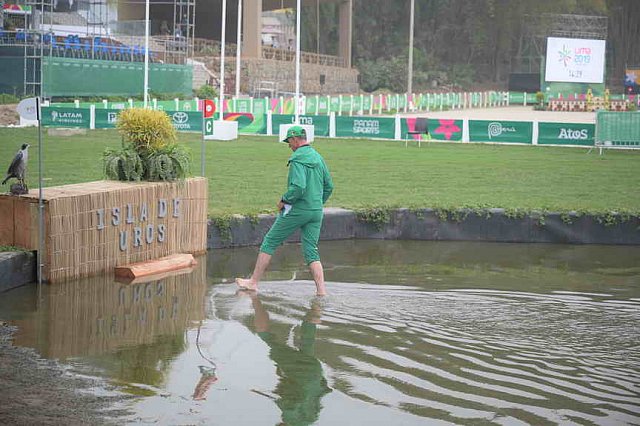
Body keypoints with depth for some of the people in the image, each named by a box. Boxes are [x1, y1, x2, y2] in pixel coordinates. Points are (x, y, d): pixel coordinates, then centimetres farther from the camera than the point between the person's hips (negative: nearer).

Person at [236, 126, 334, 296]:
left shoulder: (297, 159, -14)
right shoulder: (318, 157, 11)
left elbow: (298, 187, -25)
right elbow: (329, 186, 15)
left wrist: (284, 201, -11)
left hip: (297, 210, -7)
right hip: (316, 212, 7)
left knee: (269, 242, 6)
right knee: (311, 251, 7)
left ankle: (254, 282, 11)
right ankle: (321, 289, -5)